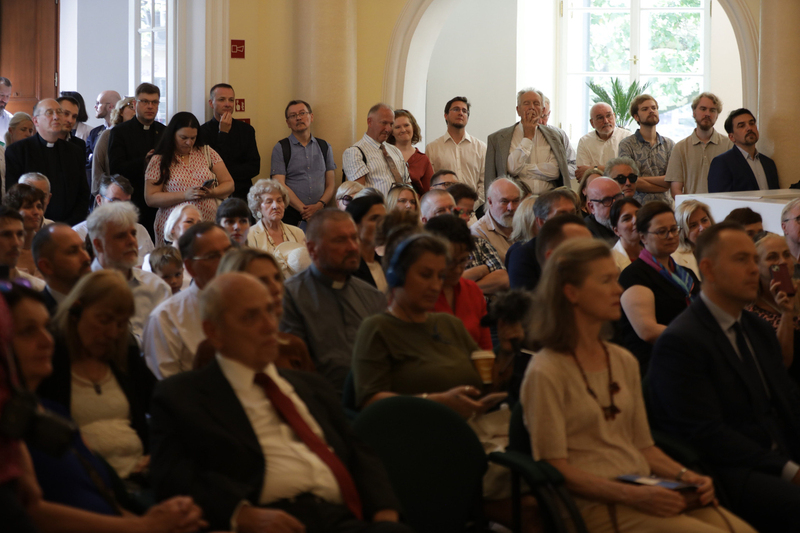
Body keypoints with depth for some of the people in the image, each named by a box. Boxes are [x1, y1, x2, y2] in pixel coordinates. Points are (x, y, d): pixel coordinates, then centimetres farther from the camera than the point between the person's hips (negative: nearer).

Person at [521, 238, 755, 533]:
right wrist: (631, 495, -19)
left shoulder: (625, 362, 16)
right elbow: (555, 467, -10)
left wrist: (684, 475, 0)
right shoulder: (546, 373, -7)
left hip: (646, 494, 7)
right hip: (595, 506, -7)